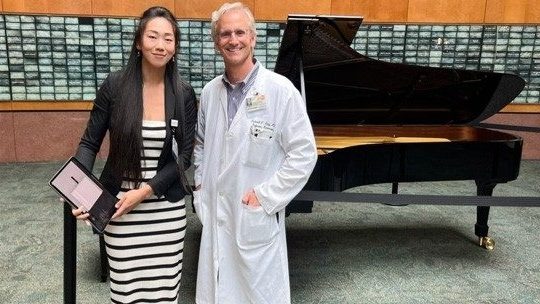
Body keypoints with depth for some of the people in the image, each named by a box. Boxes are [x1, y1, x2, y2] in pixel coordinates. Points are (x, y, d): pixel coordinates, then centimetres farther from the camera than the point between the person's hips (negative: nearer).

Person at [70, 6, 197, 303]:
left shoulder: (184, 94, -3)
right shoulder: (114, 85, -5)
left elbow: (184, 155, -3)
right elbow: (89, 143, 1)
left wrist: (144, 191, -13)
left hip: (167, 206, 1)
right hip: (118, 202, 0)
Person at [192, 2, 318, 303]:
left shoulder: (280, 90, -14)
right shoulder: (210, 91, 3)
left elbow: (304, 154, -15)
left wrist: (265, 196, -15)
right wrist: (200, 185, 7)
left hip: (256, 218, -4)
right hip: (214, 214, 5)